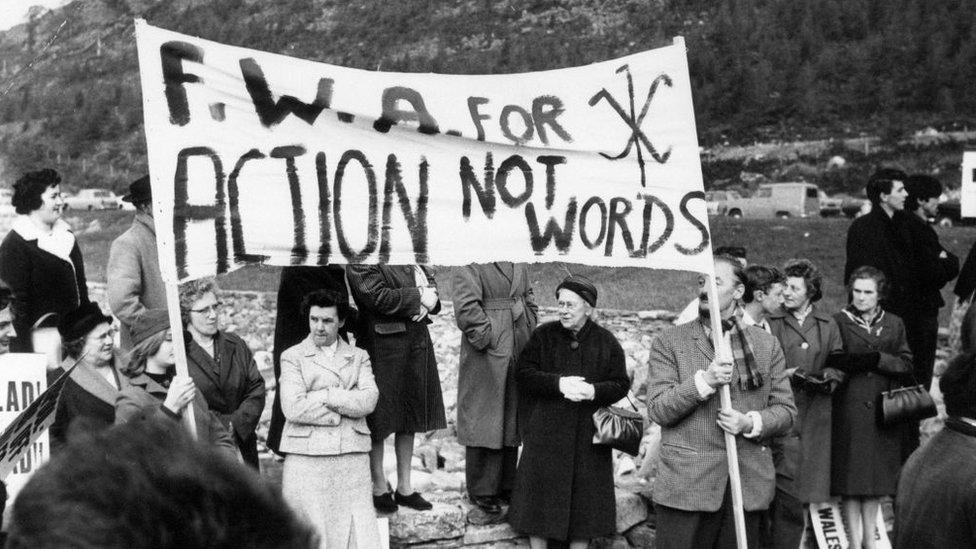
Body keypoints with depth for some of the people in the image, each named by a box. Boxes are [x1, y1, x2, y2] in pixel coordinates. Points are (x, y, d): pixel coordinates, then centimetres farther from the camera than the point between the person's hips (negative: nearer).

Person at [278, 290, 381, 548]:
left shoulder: (359, 357, 17)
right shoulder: (292, 357, 9)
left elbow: (368, 400, -1)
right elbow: (294, 408, -6)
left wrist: (322, 396, -6)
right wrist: (346, 406, -2)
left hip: (353, 458, 2)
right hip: (307, 458, -2)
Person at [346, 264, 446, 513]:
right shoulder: (359, 263, -11)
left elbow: (429, 280, 19)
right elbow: (378, 297, -21)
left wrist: (429, 298, -5)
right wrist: (418, 297, -13)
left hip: (417, 341, 7)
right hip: (383, 346, -7)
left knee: (410, 418, 13)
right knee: (378, 421, 2)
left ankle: (404, 487, 23)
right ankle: (379, 488, 15)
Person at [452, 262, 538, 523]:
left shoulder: (519, 265, 5)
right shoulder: (470, 266, -8)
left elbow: (529, 302, 11)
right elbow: (466, 308, -13)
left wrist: (527, 340, 3)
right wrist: (490, 341, -12)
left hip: (518, 358, 4)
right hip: (485, 362, -4)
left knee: (511, 425, 10)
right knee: (484, 430, 4)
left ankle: (507, 489, 19)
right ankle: (484, 499, 12)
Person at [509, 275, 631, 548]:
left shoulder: (606, 342, 3)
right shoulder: (543, 335, 2)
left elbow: (621, 384, 1)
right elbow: (523, 374, -4)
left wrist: (594, 391, -18)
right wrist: (558, 383, -19)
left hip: (589, 436, 0)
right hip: (546, 432, 0)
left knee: (584, 494, 4)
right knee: (541, 494, 3)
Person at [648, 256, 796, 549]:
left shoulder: (766, 345, 12)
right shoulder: (669, 342, 5)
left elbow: (785, 409, 11)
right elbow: (657, 410, -4)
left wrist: (751, 423, -9)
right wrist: (705, 380, -17)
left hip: (748, 485, 2)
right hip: (686, 484, -2)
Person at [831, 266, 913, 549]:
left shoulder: (894, 324, 10)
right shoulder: (839, 322, 1)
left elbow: (906, 364, 3)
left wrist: (877, 359, -12)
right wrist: (850, 363, -20)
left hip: (883, 409, 3)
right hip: (849, 411, -3)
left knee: (877, 476, 7)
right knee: (850, 477, -3)